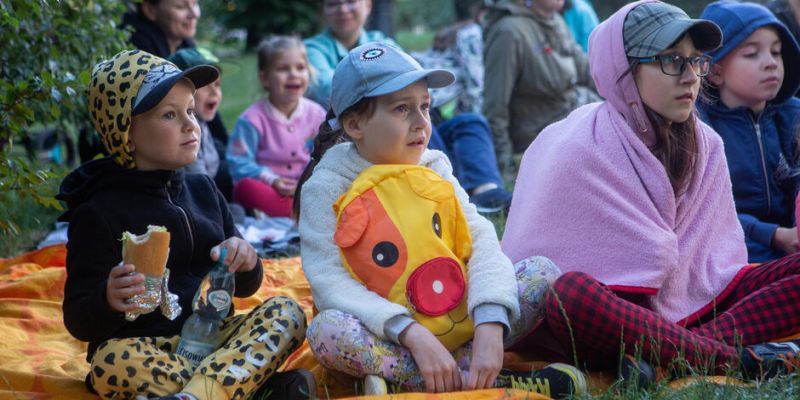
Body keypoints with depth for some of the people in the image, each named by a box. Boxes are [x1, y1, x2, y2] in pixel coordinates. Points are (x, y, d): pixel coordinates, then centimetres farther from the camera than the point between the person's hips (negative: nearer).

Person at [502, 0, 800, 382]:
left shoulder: (706, 145, 7)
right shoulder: (576, 150, -11)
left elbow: (715, 258, 13)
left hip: (691, 309, 6)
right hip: (609, 312, -6)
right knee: (571, 292, -40)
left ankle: (671, 356, -28)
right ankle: (740, 360, -29)